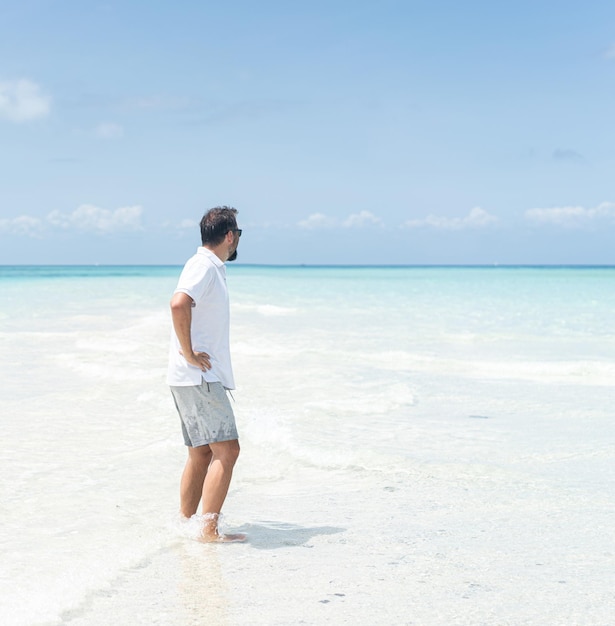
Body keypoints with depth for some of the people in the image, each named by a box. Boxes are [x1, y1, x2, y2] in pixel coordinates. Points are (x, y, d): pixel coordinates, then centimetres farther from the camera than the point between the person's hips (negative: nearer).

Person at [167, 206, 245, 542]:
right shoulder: (204, 265, -12)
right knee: (226, 450, -11)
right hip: (199, 377, -10)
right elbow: (179, 303, -30)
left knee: (201, 453, 13)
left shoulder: (211, 268, 19)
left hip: (203, 377, 10)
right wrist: (188, 353, -22)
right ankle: (210, 530, -12)